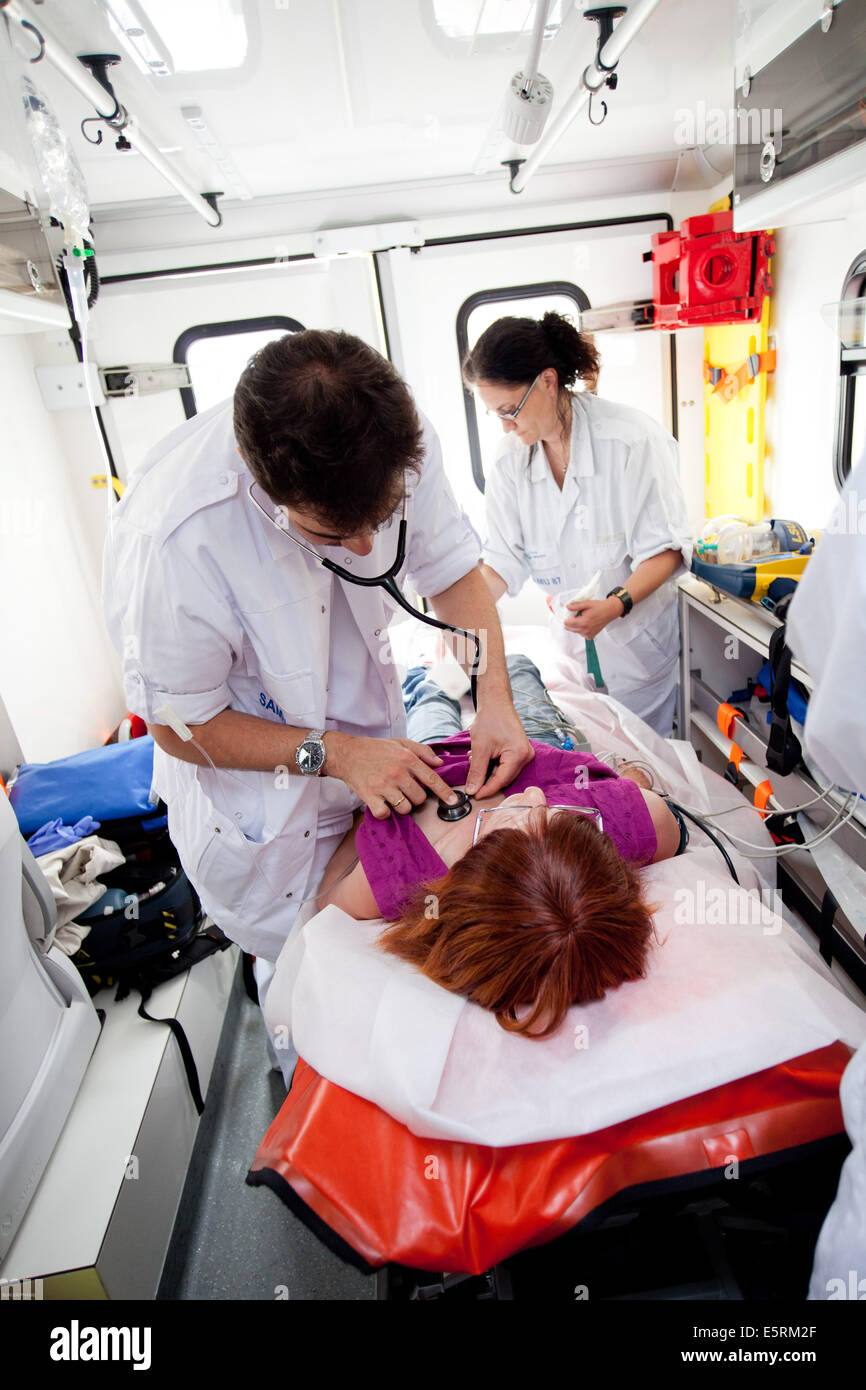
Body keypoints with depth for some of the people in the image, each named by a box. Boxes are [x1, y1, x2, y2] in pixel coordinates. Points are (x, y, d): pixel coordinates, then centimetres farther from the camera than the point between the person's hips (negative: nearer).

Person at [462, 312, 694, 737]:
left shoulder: (632, 439, -17)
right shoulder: (510, 463, -3)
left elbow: (667, 547, -15)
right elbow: (503, 559, -2)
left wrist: (616, 604, -31)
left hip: (636, 641, -4)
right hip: (570, 645, 4)